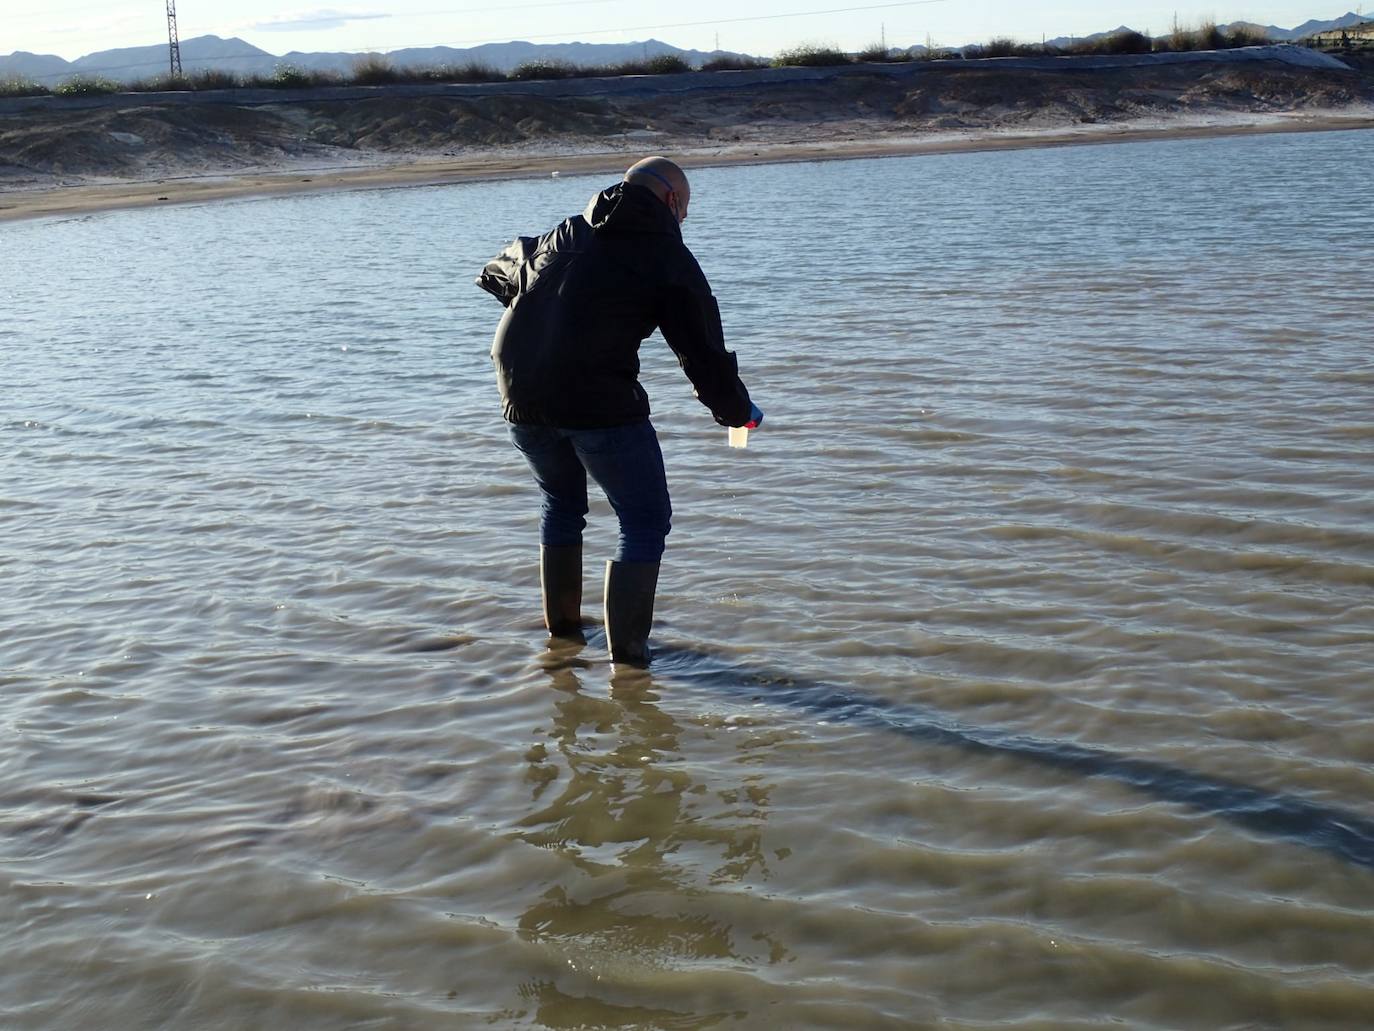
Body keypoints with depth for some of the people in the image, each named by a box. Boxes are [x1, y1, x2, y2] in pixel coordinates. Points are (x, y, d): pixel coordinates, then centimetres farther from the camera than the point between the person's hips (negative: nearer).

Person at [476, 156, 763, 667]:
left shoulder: (564, 233, 20)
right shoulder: (668, 256, 4)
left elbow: (497, 273, 37)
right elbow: (703, 351, 2)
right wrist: (738, 411, 18)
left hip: (522, 397, 6)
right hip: (600, 402, -6)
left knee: (561, 498, 30)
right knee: (645, 520, 8)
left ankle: (561, 623, 35)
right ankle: (627, 648, 2)